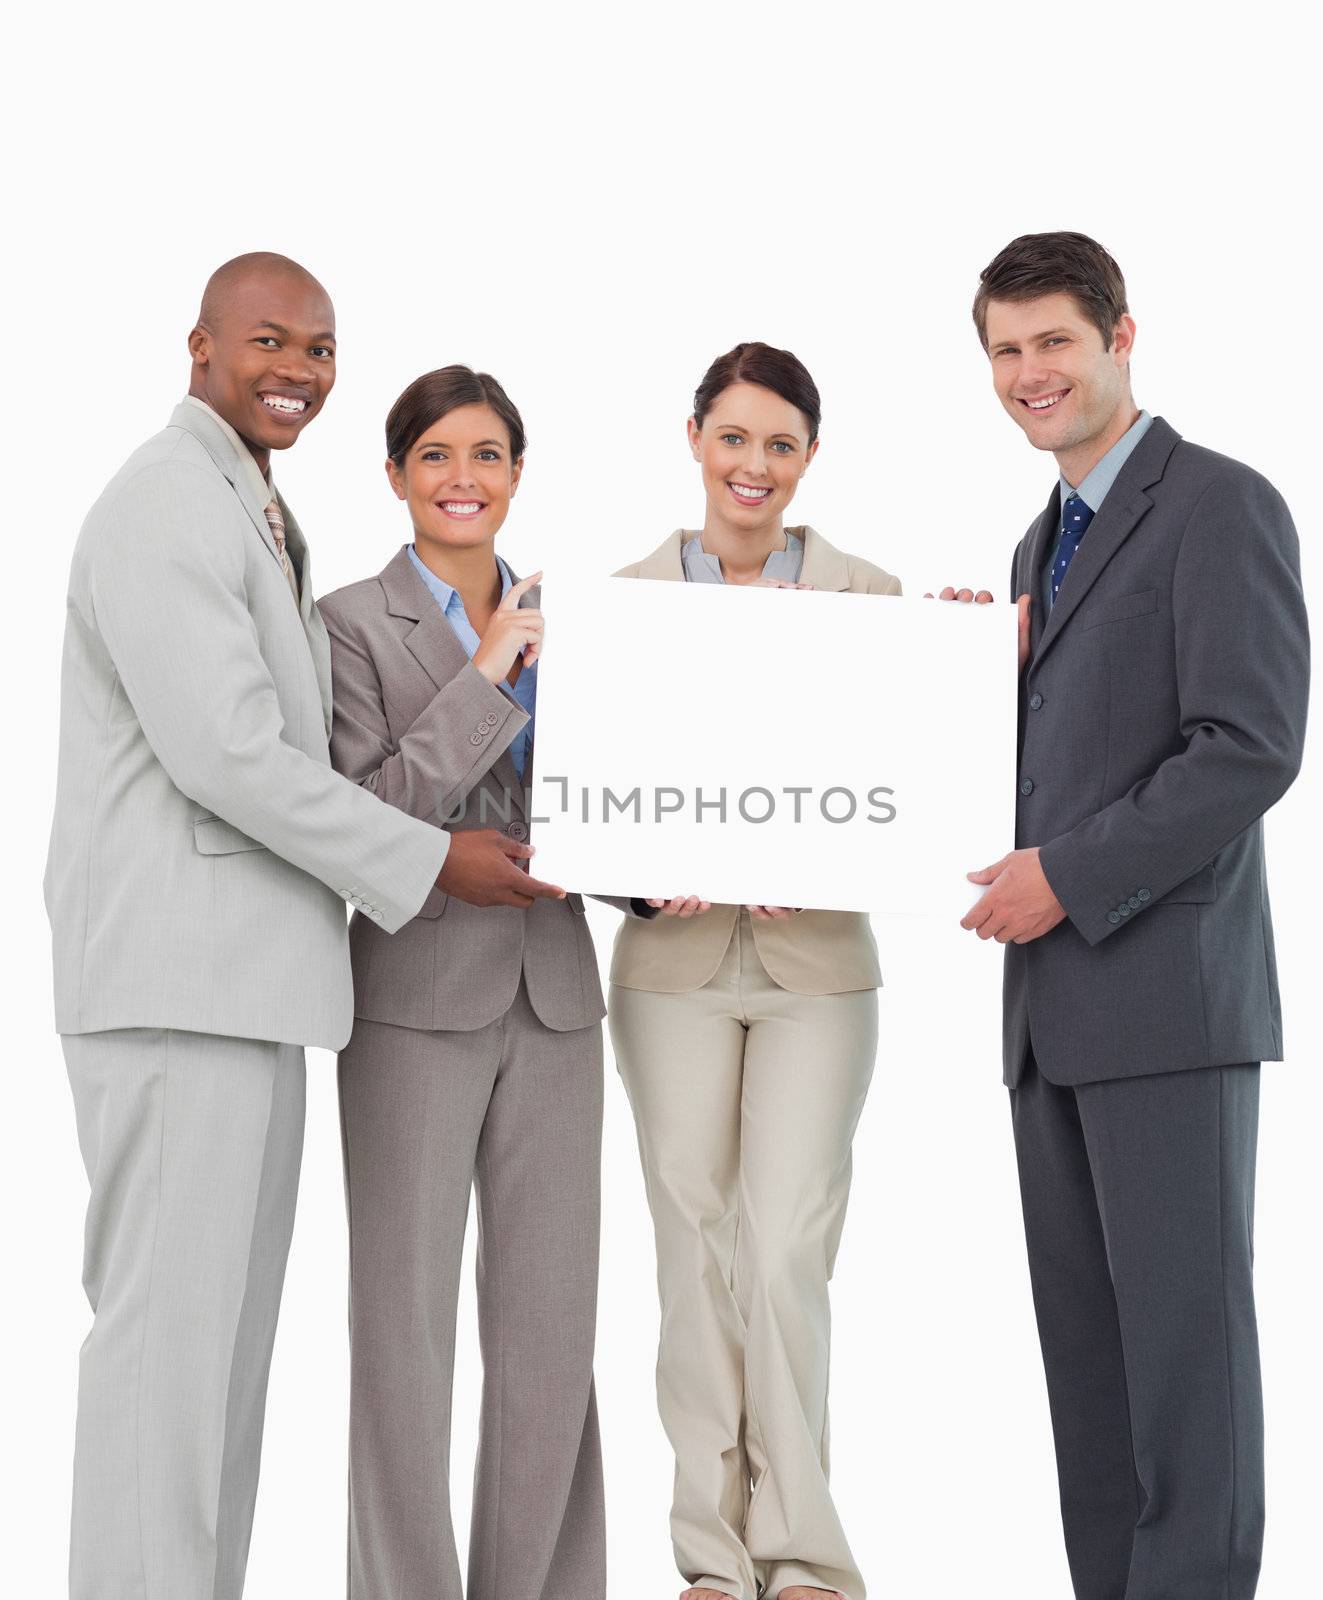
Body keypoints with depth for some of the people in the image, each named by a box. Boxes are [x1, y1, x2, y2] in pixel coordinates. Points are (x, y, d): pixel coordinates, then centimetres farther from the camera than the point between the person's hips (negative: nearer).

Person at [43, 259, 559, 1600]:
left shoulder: (258, 519, 21)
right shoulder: (165, 507, -11)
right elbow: (223, 750, -19)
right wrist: (427, 864, -12)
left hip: (248, 970, 10)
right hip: (178, 971, -10)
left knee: (226, 1324, 11)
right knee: (170, 1318, -8)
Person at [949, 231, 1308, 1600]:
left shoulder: (1219, 508, -6)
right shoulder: (1042, 544, 21)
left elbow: (1252, 747, -16)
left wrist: (1072, 874, -16)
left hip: (1167, 992, -8)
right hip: (1054, 1007, 8)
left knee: (1183, 1326, -4)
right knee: (1083, 1335, 9)